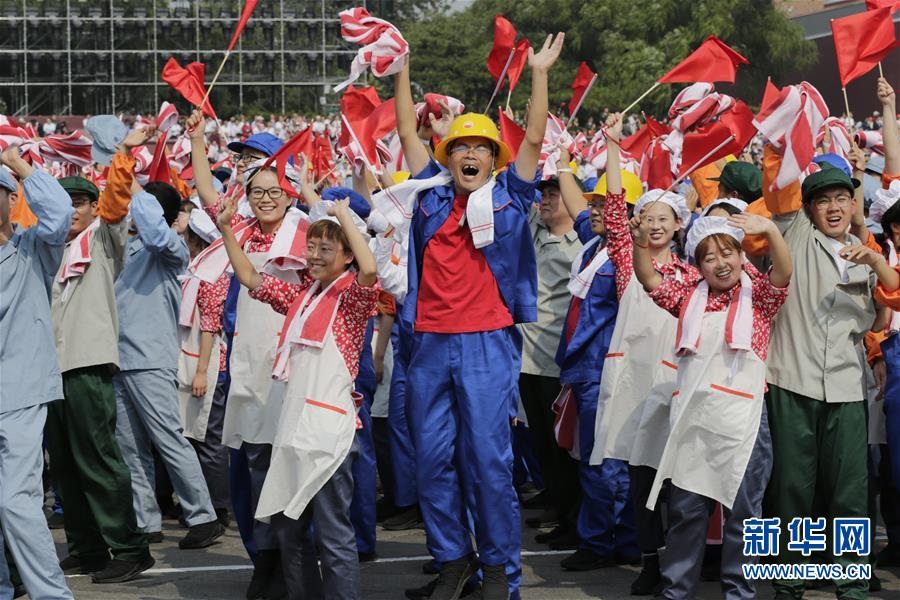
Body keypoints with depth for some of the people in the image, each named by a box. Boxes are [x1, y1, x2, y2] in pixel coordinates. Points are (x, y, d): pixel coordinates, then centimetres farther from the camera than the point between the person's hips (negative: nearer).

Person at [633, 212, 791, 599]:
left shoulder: (759, 295, 4)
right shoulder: (690, 297, 13)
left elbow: (784, 273, -13)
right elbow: (650, 281, 6)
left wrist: (771, 231, -31)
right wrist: (641, 244, -13)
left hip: (741, 419, -3)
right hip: (692, 417, 3)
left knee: (742, 511, 5)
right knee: (686, 508, 8)